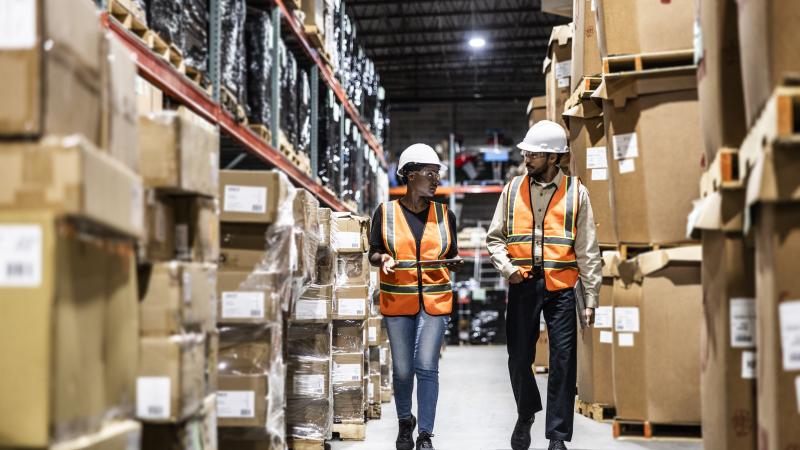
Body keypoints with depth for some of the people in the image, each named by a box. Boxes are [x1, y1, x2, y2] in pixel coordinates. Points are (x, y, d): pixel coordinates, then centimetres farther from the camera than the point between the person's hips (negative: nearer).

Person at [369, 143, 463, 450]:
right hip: (397, 301, 0)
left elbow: (451, 258, 14)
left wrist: (454, 262, -9)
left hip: (435, 300, 1)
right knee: (402, 370, 7)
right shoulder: (386, 212, 0)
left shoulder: (444, 214, 7)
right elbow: (373, 253, 7)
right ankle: (405, 422, 31)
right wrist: (383, 259, -15)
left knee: (427, 367, -8)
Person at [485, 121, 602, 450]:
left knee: (563, 361, -3)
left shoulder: (576, 192, 2)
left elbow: (588, 250, 3)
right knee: (519, 357, 7)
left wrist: (591, 299, 0)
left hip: (560, 287, -2)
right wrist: (506, 266, -7)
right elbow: (495, 237, 13)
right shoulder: (513, 189, 7)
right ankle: (526, 414, 35)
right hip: (522, 284, 2)